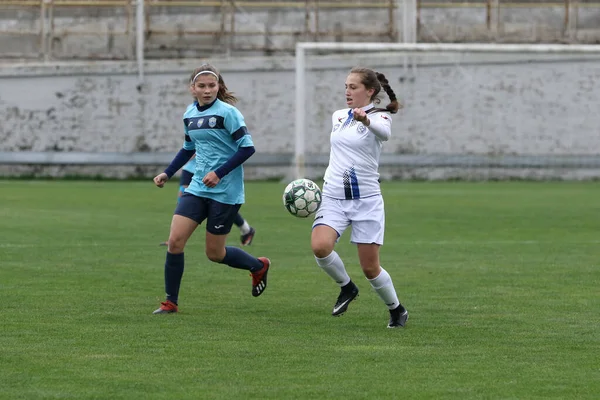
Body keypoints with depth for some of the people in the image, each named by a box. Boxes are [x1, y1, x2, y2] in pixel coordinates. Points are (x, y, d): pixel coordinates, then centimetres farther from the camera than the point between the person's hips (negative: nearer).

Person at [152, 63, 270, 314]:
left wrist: (219, 173, -22)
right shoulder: (189, 114, 8)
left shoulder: (227, 113, -13)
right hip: (197, 188, 6)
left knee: (214, 253, 3)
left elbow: (247, 148, -16)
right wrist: (167, 174, 14)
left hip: (226, 192, -6)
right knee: (175, 241, -8)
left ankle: (258, 267, 31)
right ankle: (171, 301, 3)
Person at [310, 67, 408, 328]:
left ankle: (396, 310, 25)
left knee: (370, 268, -1)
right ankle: (346, 287, 4)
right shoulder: (338, 117, 11)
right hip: (333, 198, 4)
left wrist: (365, 119, -54)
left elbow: (384, 131, -33)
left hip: (366, 200, -4)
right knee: (319, 247, -23)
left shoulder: (379, 117, -8)